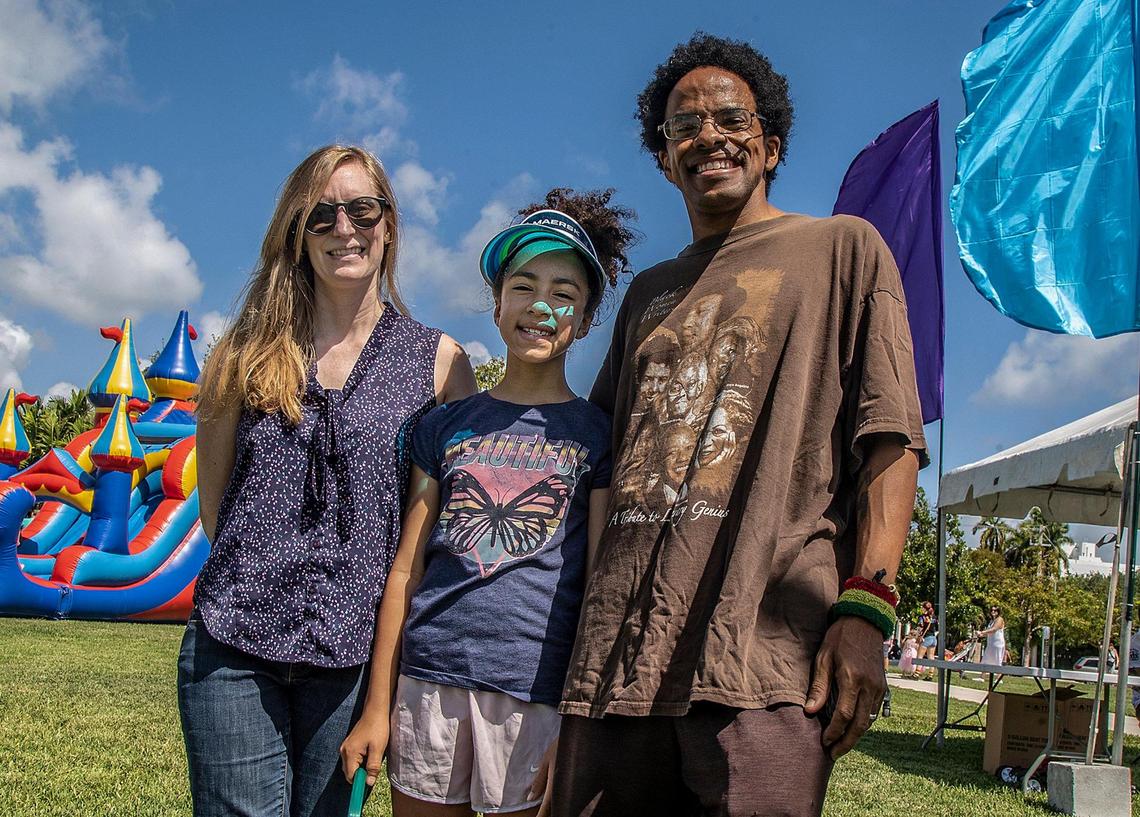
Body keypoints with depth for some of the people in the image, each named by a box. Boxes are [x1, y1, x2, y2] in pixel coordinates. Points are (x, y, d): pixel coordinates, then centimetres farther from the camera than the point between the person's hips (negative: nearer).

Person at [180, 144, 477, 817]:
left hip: (352, 652, 0)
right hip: (235, 641, 1)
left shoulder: (438, 361, 4)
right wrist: (266, 574, 6)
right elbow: (214, 496, 12)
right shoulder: (251, 351, 8)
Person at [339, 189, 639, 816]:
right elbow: (406, 570, 9)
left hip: (538, 694, -2)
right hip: (427, 681, 2)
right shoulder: (445, 425, 10)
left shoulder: (597, 435, 3)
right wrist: (376, 707, 7)